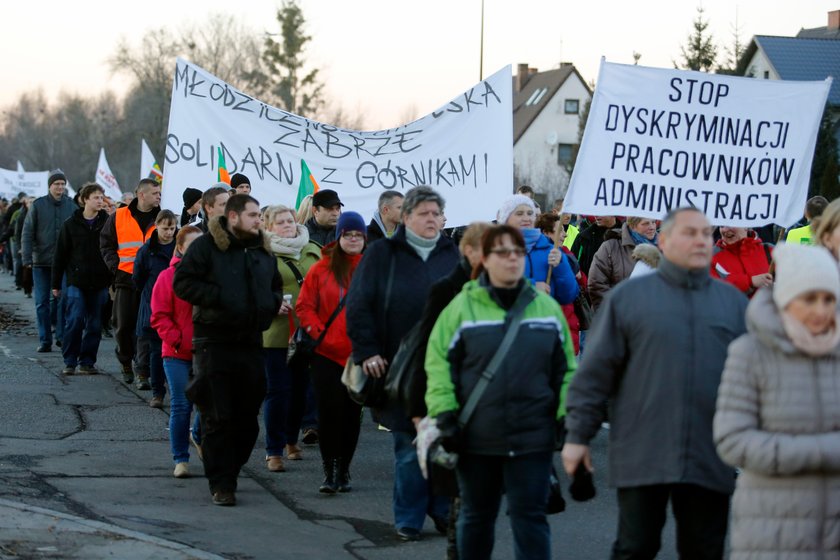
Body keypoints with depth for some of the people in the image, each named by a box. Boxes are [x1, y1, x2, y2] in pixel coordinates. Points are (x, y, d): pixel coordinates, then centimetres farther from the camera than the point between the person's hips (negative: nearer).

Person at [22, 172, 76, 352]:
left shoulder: (72, 206, 2)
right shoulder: (38, 205, 0)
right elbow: (27, 233, -1)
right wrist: (27, 258, -10)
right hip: (41, 261, 0)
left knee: (63, 298, -7)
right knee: (42, 302, 3)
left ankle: (62, 336, 2)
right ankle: (45, 340, 9)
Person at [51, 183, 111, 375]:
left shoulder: (107, 223, 4)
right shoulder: (71, 224, 3)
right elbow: (60, 255, 6)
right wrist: (56, 283, 4)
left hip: (100, 282, 1)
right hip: (76, 280, -1)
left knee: (95, 324, 4)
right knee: (75, 320, -8)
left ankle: (87, 361, 13)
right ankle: (70, 361, 2)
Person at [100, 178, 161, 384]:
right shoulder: (119, 217, 3)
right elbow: (106, 244, 10)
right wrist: (116, 265, -3)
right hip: (126, 279, 0)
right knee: (124, 325, 5)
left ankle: (144, 369, -1)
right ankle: (126, 364, 24)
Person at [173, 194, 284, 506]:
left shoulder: (263, 251, 14)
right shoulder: (206, 246, -4)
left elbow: (274, 285, 28)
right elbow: (183, 282, -10)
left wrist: (275, 303, 6)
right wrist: (218, 298, -19)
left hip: (251, 343, 6)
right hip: (214, 342, -6)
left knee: (247, 417, 9)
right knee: (218, 418, -5)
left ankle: (229, 472, 22)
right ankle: (221, 484, -2)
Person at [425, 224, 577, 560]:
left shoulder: (547, 307, 6)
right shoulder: (462, 306, 0)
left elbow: (565, 369, 9)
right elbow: (439, 362, -1)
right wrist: (444, 415, -9)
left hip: (532, 437, 0)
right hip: (476, 437, 0)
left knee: (530, 517, -2)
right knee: (476, 516, 14)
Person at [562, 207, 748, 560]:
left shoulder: (734, 302, 12)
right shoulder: (628, 297, 3)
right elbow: (594, 372, 2)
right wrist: (578, 435, -2)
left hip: (711, 462, 3)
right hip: (642, 459, -3)